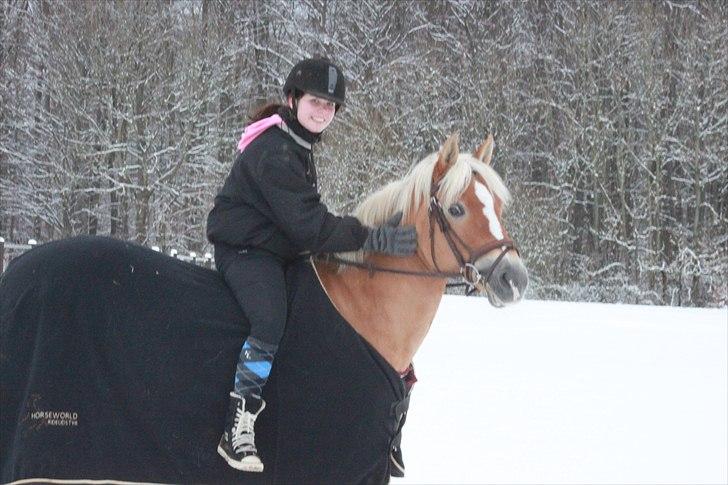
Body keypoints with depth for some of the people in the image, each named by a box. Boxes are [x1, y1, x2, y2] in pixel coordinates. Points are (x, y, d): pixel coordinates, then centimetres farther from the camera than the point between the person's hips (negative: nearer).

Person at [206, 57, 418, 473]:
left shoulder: (299, 145, 13)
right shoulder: (273, 152, -21)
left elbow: (308, 216, 19)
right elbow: (309, 226, -26)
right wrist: (375, 239, -26)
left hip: (279, 249, 11)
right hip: (245, 249, -11)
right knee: (270, 321, -31)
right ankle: (238, 431, -29)